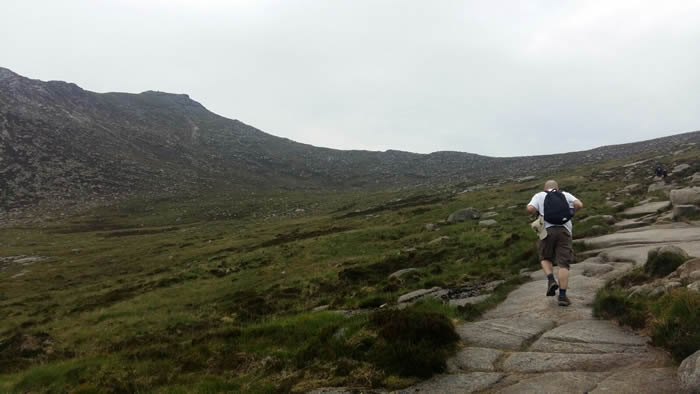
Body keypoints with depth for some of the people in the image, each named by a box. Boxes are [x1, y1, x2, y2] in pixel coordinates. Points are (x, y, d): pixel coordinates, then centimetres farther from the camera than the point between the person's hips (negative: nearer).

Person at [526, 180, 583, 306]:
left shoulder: (539, 196, 17)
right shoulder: (565, 195, 21)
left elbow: (530, 209, -2)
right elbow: (579, 205, 4)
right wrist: (570, 211, 24)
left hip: (547, 231, 0)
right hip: (564, 231, 0)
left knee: (545, 259, 22)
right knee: (563, 264, 2)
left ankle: (551, 281, -2)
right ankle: (562, 296, -5)